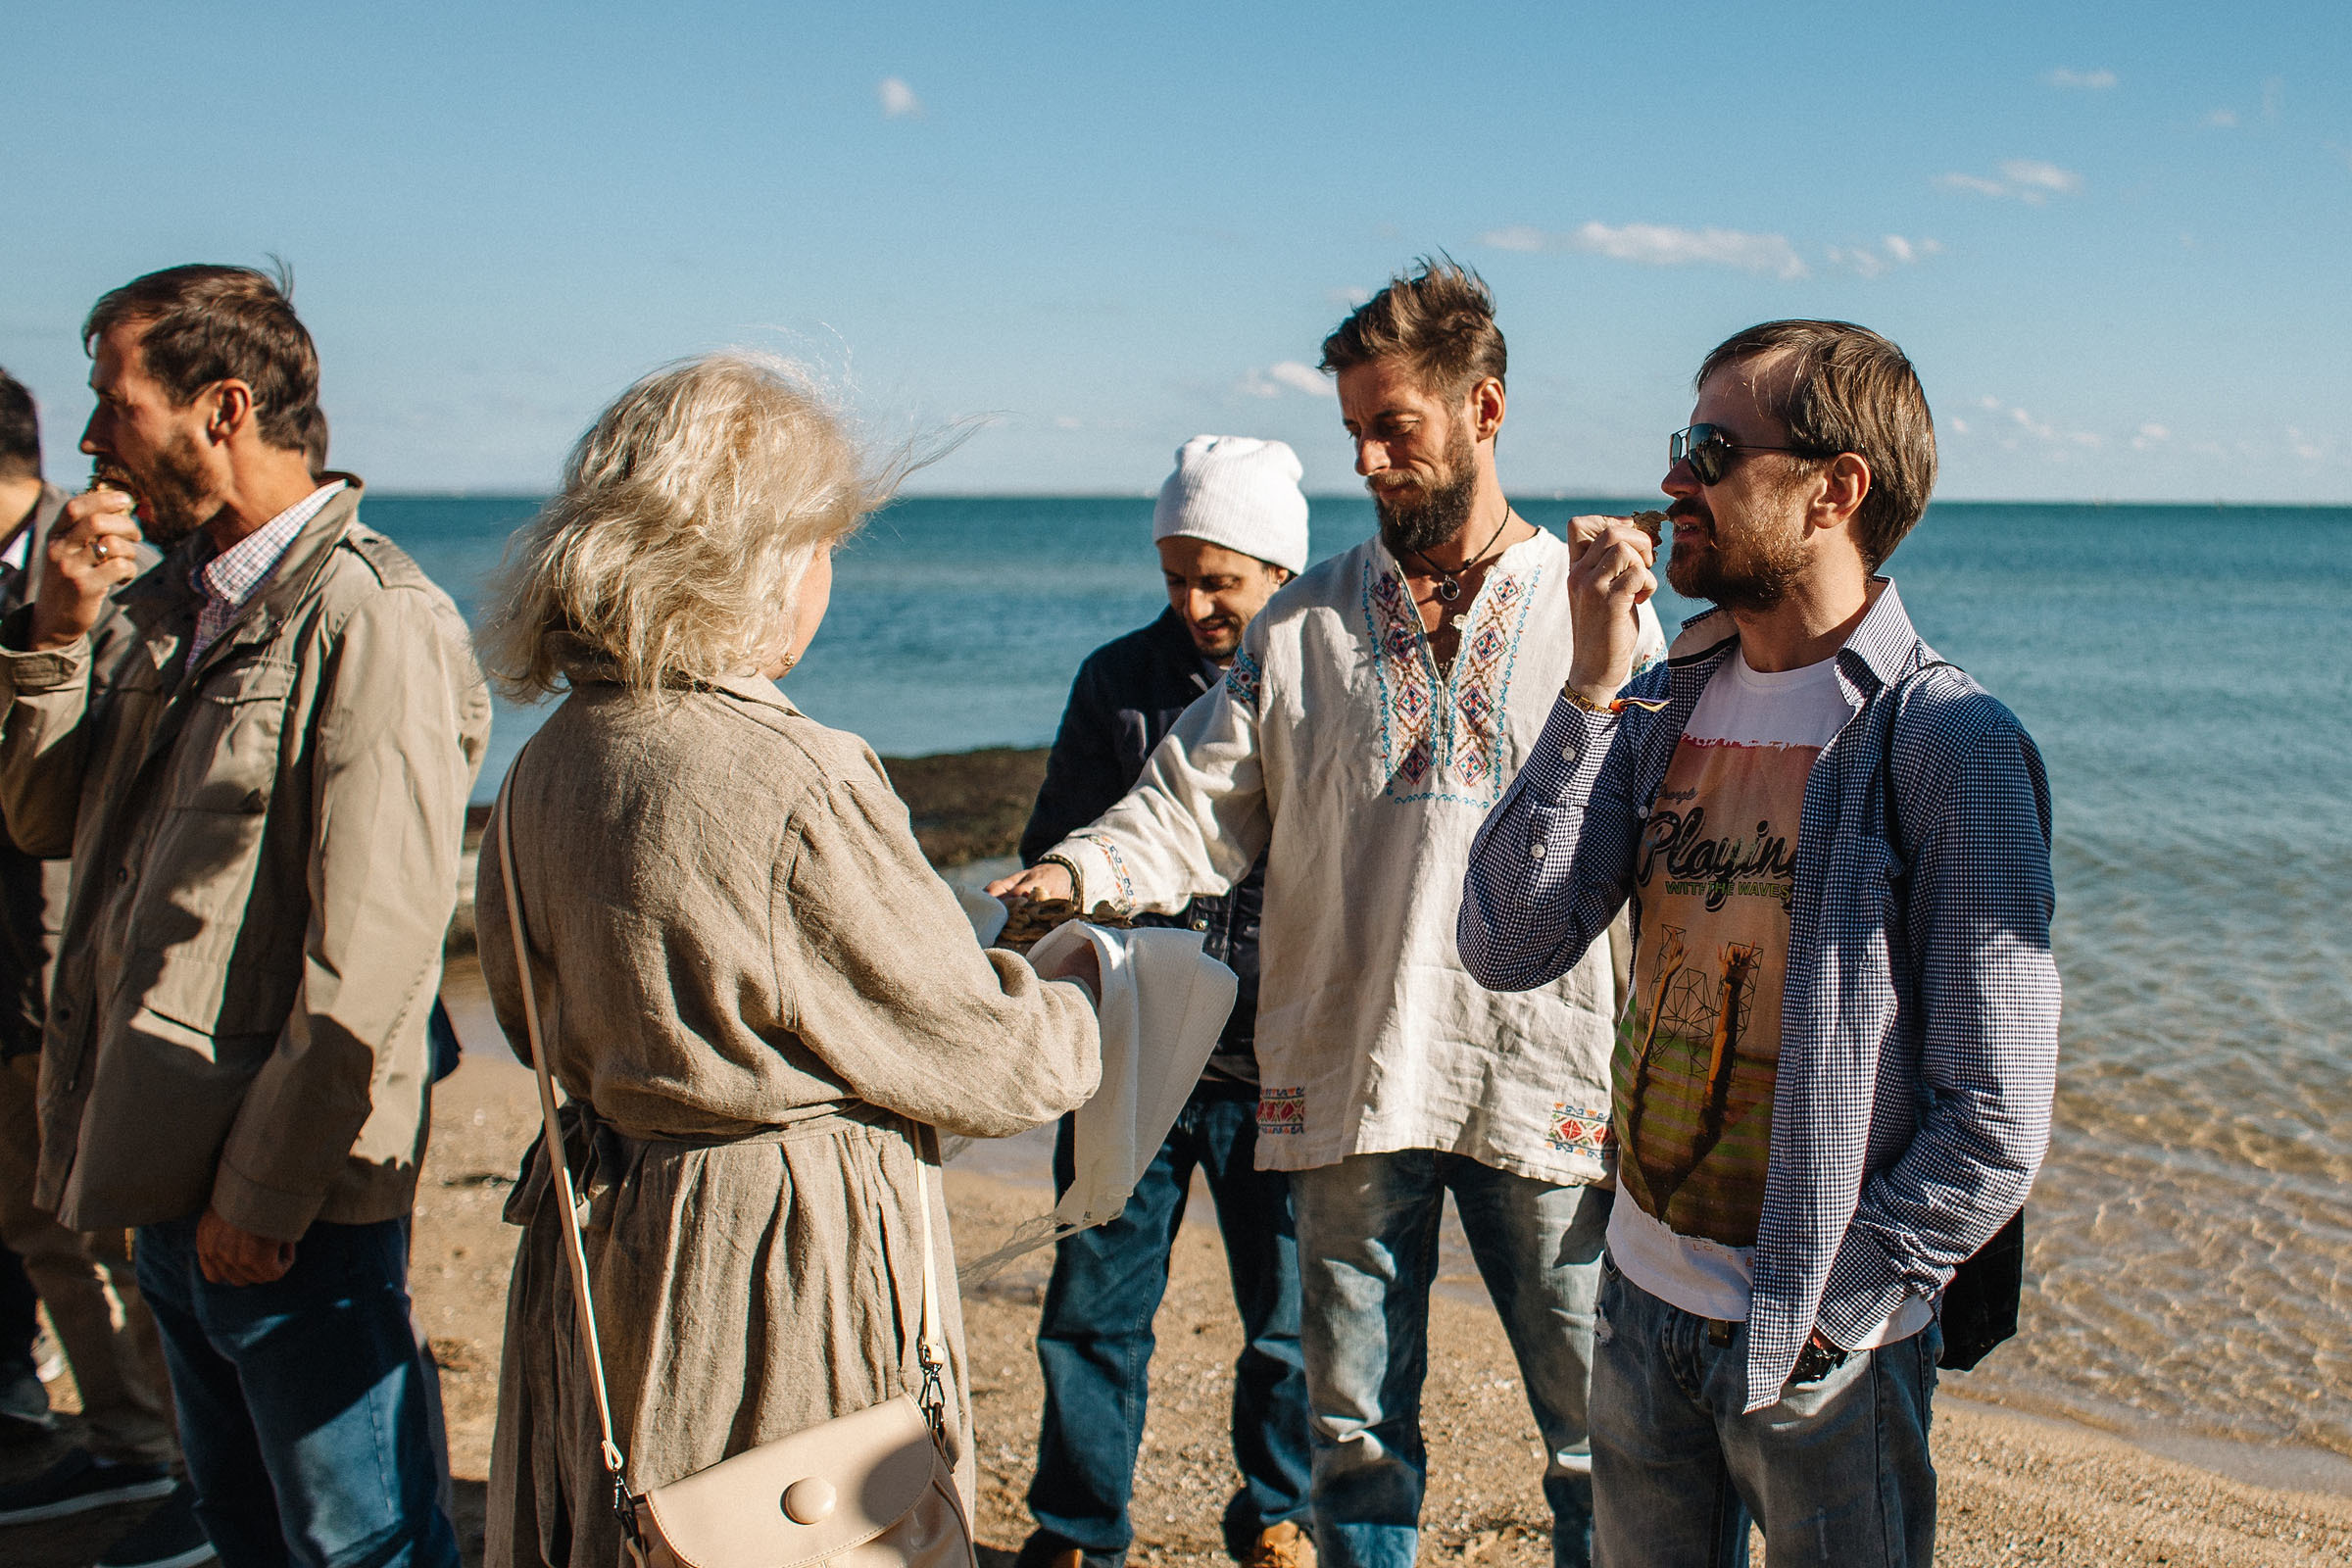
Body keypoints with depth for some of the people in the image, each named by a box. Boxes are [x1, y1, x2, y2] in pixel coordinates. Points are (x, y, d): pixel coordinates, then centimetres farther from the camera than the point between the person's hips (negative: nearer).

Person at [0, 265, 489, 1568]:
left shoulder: (371, 621, -17)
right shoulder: (163, 605, 11)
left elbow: (367, 956, -20)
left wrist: (265, 1189, -18)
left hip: (289, 1195, -9)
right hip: (168, 1170, 9)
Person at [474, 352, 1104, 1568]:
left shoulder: (550, 764, -1)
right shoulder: (794, 779, -23)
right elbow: (970, 1047, -14)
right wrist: (1087, 1016, 6)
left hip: (602, 1232, 7)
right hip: (801, 1249, -7)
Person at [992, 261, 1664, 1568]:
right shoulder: (1308, 625, 7)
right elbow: (1200, 805, 0)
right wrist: (1079, 870, -16)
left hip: (1545, 1084, -1)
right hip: (1350, 1082, 2)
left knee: (1599, 1433, 9)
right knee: (1358, 1427, 14)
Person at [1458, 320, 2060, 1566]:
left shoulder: (1950, 742, -15)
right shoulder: (1664, 710, 2)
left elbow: (1994, 1123, -15)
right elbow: (1507, 949, -7)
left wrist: (1825, 1318, -13)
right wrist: (1591, 692, -12)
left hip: (1826, 1345, -5)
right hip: (1642, 1300, 5)